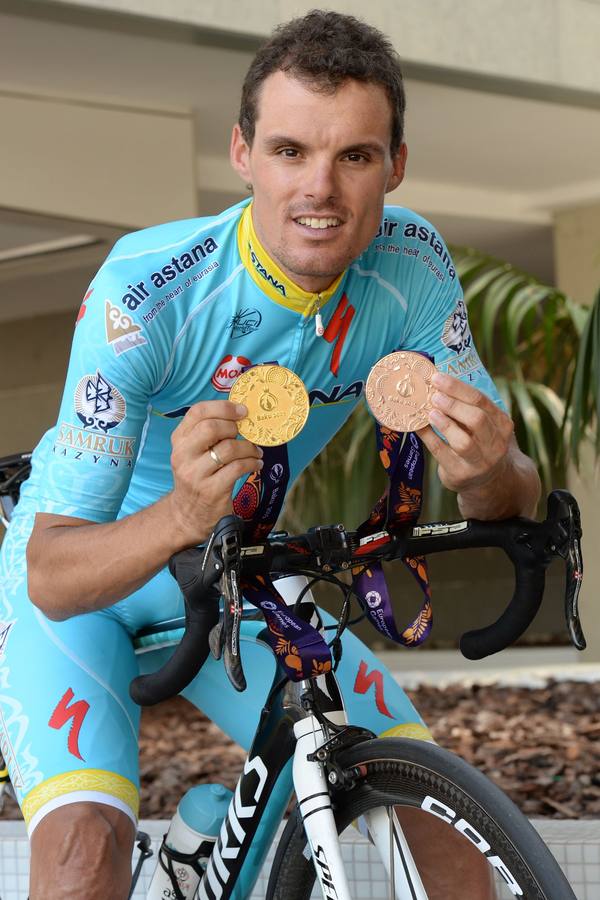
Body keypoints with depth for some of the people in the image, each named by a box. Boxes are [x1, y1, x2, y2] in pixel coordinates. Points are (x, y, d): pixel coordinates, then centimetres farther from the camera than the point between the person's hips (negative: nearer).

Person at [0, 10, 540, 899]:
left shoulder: (410, 264, -18)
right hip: (80, 590, -4)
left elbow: (514, 501, -12)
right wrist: (184, 515, -52)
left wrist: (488, 474, -37)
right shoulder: (148, 291, -31)